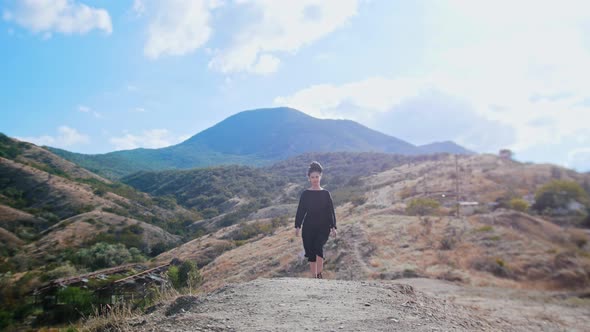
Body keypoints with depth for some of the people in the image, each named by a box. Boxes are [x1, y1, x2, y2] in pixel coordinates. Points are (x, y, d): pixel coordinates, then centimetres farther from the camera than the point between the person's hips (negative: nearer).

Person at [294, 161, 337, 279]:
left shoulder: (326, 193, 3)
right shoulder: (305, 194, 4)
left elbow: (331, 211, 3)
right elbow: (300, 211, 4)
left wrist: (333, 227, -4)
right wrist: (297, 226, -2)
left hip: (323, 227, -2)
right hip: (308, 227, 2)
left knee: (318, 247, -24)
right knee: (310, 252, 3)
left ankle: (319, 274, -17)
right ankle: (314, 277, 16)